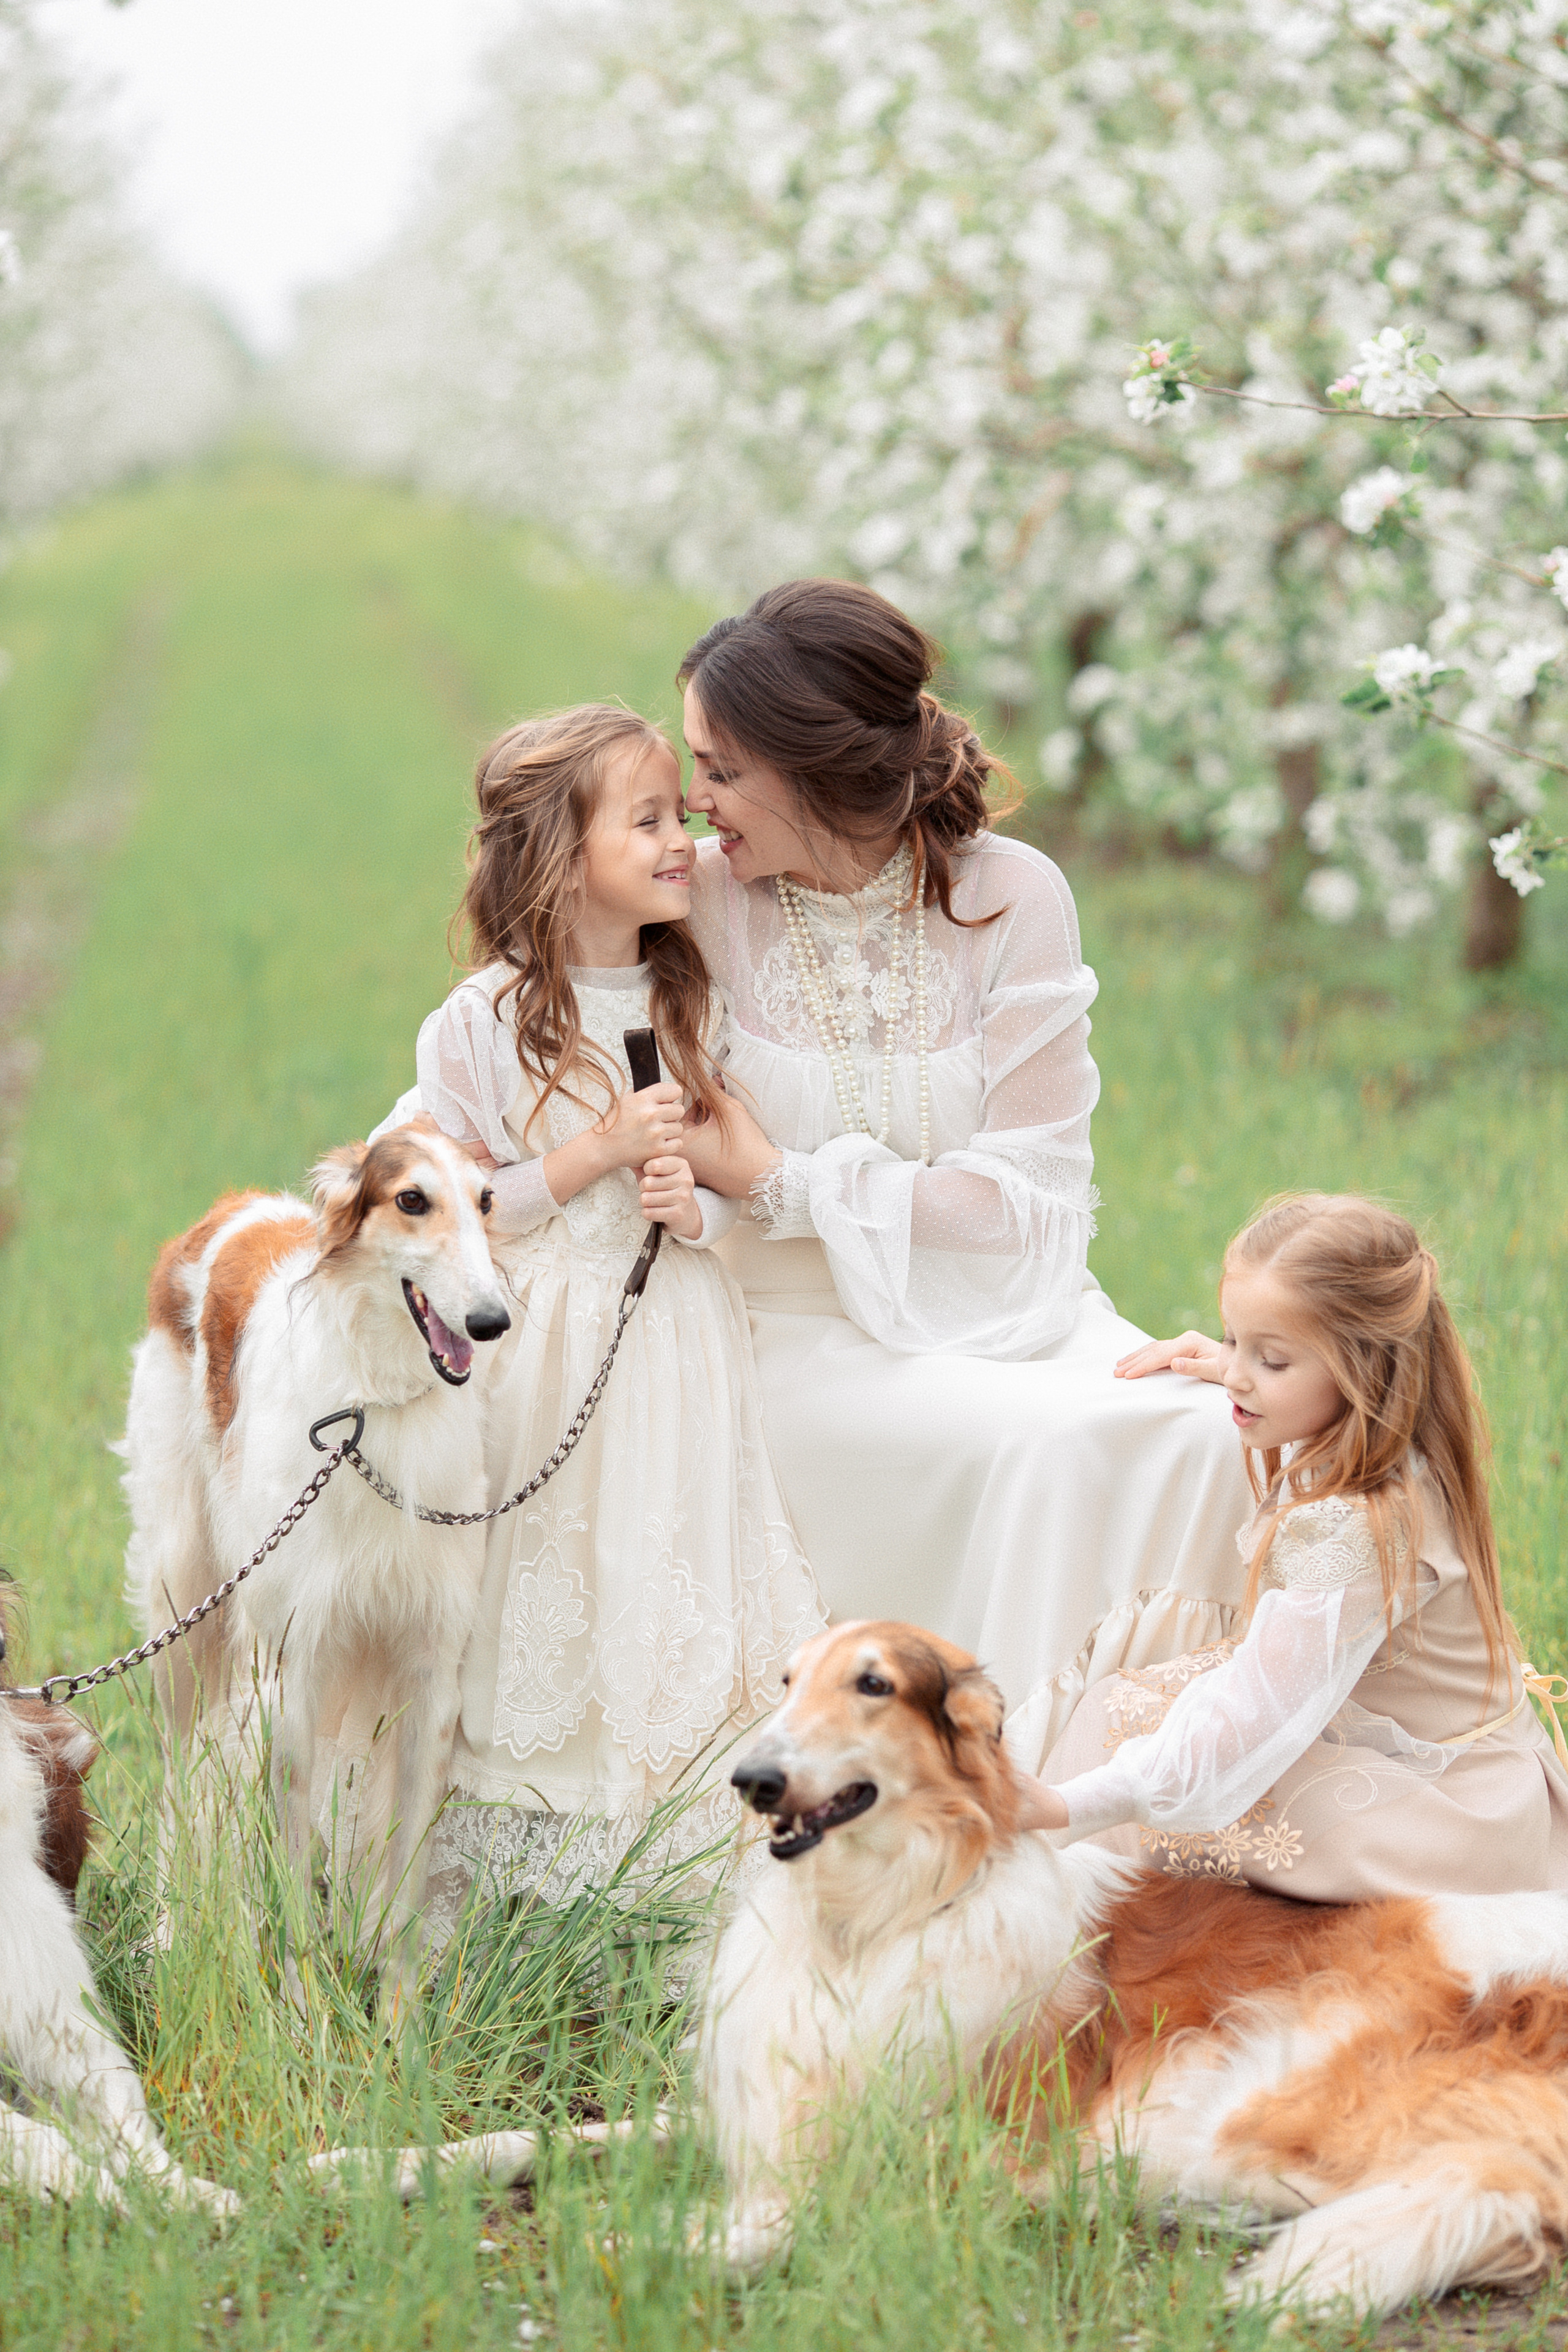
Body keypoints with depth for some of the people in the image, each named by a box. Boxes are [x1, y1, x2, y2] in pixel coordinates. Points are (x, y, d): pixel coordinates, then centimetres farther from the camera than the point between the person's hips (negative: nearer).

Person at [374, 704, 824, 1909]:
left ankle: (663, 1831, 14)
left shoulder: (692, 1003, 5)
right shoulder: (487, 1020, -9)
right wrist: (600, 1150, -16)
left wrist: (695, 1207, -10)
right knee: (546, 1591, 0)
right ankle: (514, 1841, 12)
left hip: (676, 1340, 4)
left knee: (674, 1570, 4)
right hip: (544, 1348, -4)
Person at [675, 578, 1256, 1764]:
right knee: (1046, 1442, -30)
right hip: (813, 1332, -2)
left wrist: (781, 1179, -14)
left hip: (1006, 1299, 2)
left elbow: (1027, 1192, -9)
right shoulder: (704, 901, -5)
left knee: (1202, 1430, -25)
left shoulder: (1011, 895, -6)